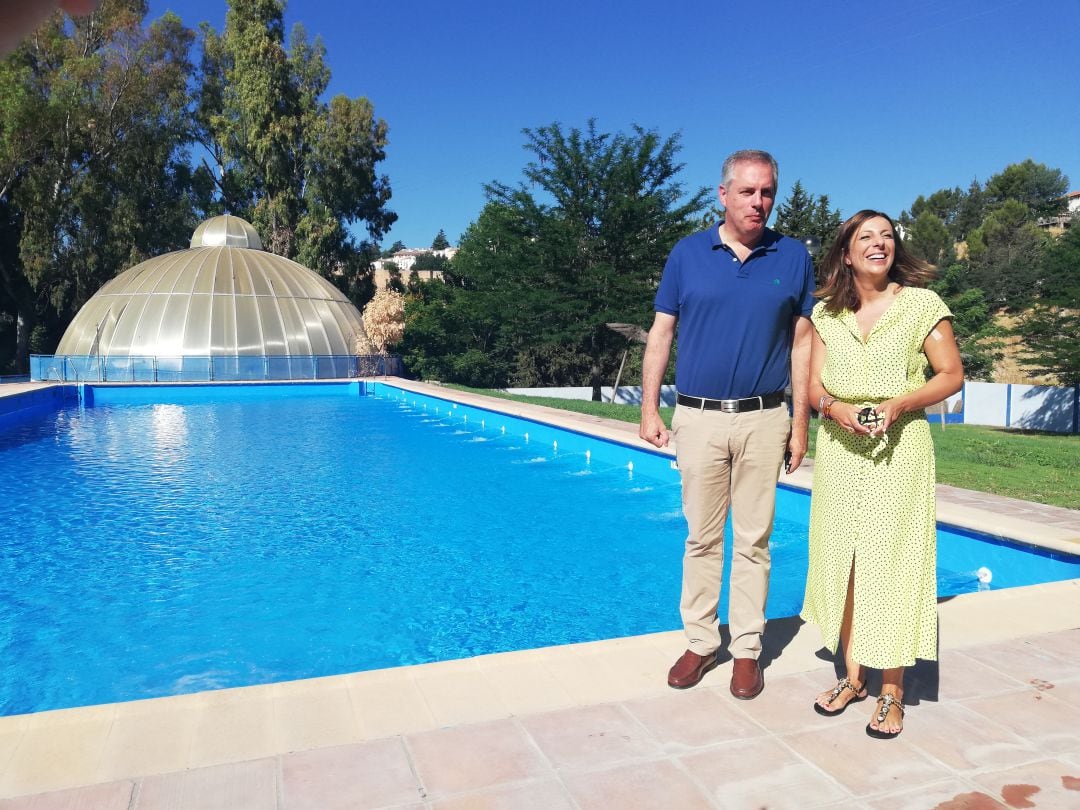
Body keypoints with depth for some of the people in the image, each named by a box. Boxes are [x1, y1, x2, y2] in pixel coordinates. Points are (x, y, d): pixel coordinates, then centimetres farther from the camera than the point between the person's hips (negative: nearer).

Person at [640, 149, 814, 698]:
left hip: (764, 420, 0)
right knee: (702, 536, 9)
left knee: (753, 539, 7)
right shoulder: (687, 253, 3)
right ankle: (700, 642, 22)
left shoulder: (793, 257, 5)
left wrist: (800, 422, 2)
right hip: (698, 418, 0)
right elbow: (661, 334, 5)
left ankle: (747, 649, 20)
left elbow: (802, 344, 6)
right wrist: (649, 409, -1)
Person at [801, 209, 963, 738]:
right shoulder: (826, 313, 8)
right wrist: (835, 408, -13)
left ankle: (892, 692, 12)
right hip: (839, 451, 3)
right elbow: (814, 383, 8)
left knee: (891, 565, -2)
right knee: (842, 561, 7)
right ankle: (853, 677, 23)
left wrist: (898, 405, -17)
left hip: (899, 451, -3)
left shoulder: (922, 304, -1)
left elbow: (951, 375, -1)